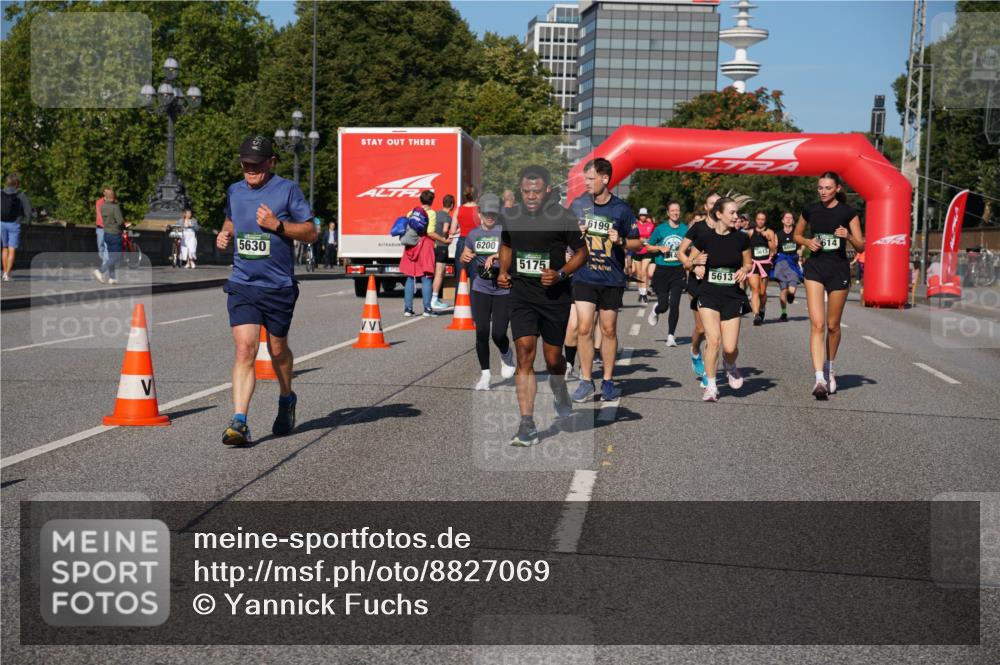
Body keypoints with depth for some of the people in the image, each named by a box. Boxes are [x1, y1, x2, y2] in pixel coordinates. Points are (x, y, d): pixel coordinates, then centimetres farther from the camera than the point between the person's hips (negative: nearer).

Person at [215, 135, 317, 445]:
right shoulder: (234, 192, 10)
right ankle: (239, 422, -16)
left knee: (277, 350, 13)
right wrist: (224, 235, 7)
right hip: (242, 283, 2)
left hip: (279, 286, -2)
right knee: (244, 349, -12)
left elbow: (311, 233, -2)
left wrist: (277, 225, -16)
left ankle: (287, 399, 41)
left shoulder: (287, 190, -4)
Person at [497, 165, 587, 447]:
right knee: (524, 352, -12)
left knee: (553, 357, 8)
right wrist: (503, 271, 4)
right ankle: (527, 426, -12)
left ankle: (560, 393, 46)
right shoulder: (511, 216, 3)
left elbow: (581, 252, 2)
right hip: (521, 293, 2)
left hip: (554, 295, -2)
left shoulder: (563, 217, -8)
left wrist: (560, 274, -15)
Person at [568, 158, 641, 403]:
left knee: (609, 330, 7)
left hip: (612, 280, 0)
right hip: (584, 278, 1)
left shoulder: (621, 209, -1)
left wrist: (620, 241, -14)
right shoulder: (577, 204, 3)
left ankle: (608, 381, 18)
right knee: (584, 328, -7)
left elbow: (637, 244, 5)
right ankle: (586, 381, 3)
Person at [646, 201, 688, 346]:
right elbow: (649, 247, 7)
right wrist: (660, 248, -10)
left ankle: (671, 336, 4)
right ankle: (655, 311, 37)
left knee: (674, 304, -7)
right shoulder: (660, 228, -1)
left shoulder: (685, 229, 3)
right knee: (663, 305, -1)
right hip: (662, 270, -1)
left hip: (678, 271, 1)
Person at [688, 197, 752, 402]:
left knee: (730, 347, -5)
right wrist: (696, 261, -14)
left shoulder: (742, 238, 0)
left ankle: (730, 366, 33)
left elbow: (749, 263, 14)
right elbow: (689, 261, 9)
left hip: (732, 297, 1)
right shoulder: (705, 237, -3)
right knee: (713, 340, -15)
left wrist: (744, 270, -9)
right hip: (709, 295, -1)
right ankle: (711, 386, 0)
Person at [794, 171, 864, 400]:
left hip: (839, 270, 0)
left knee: (833, 325, 10)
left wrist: (848, 236, -20)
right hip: (815, 268, 0)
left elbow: (861, 246, 0)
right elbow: (797, 235, 18)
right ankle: (820, 379, -18)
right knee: (817, 324, -12)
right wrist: (807, 242, -3)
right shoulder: (810, 209, 3)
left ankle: (829, 369, 34)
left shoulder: (848, 212, -2)